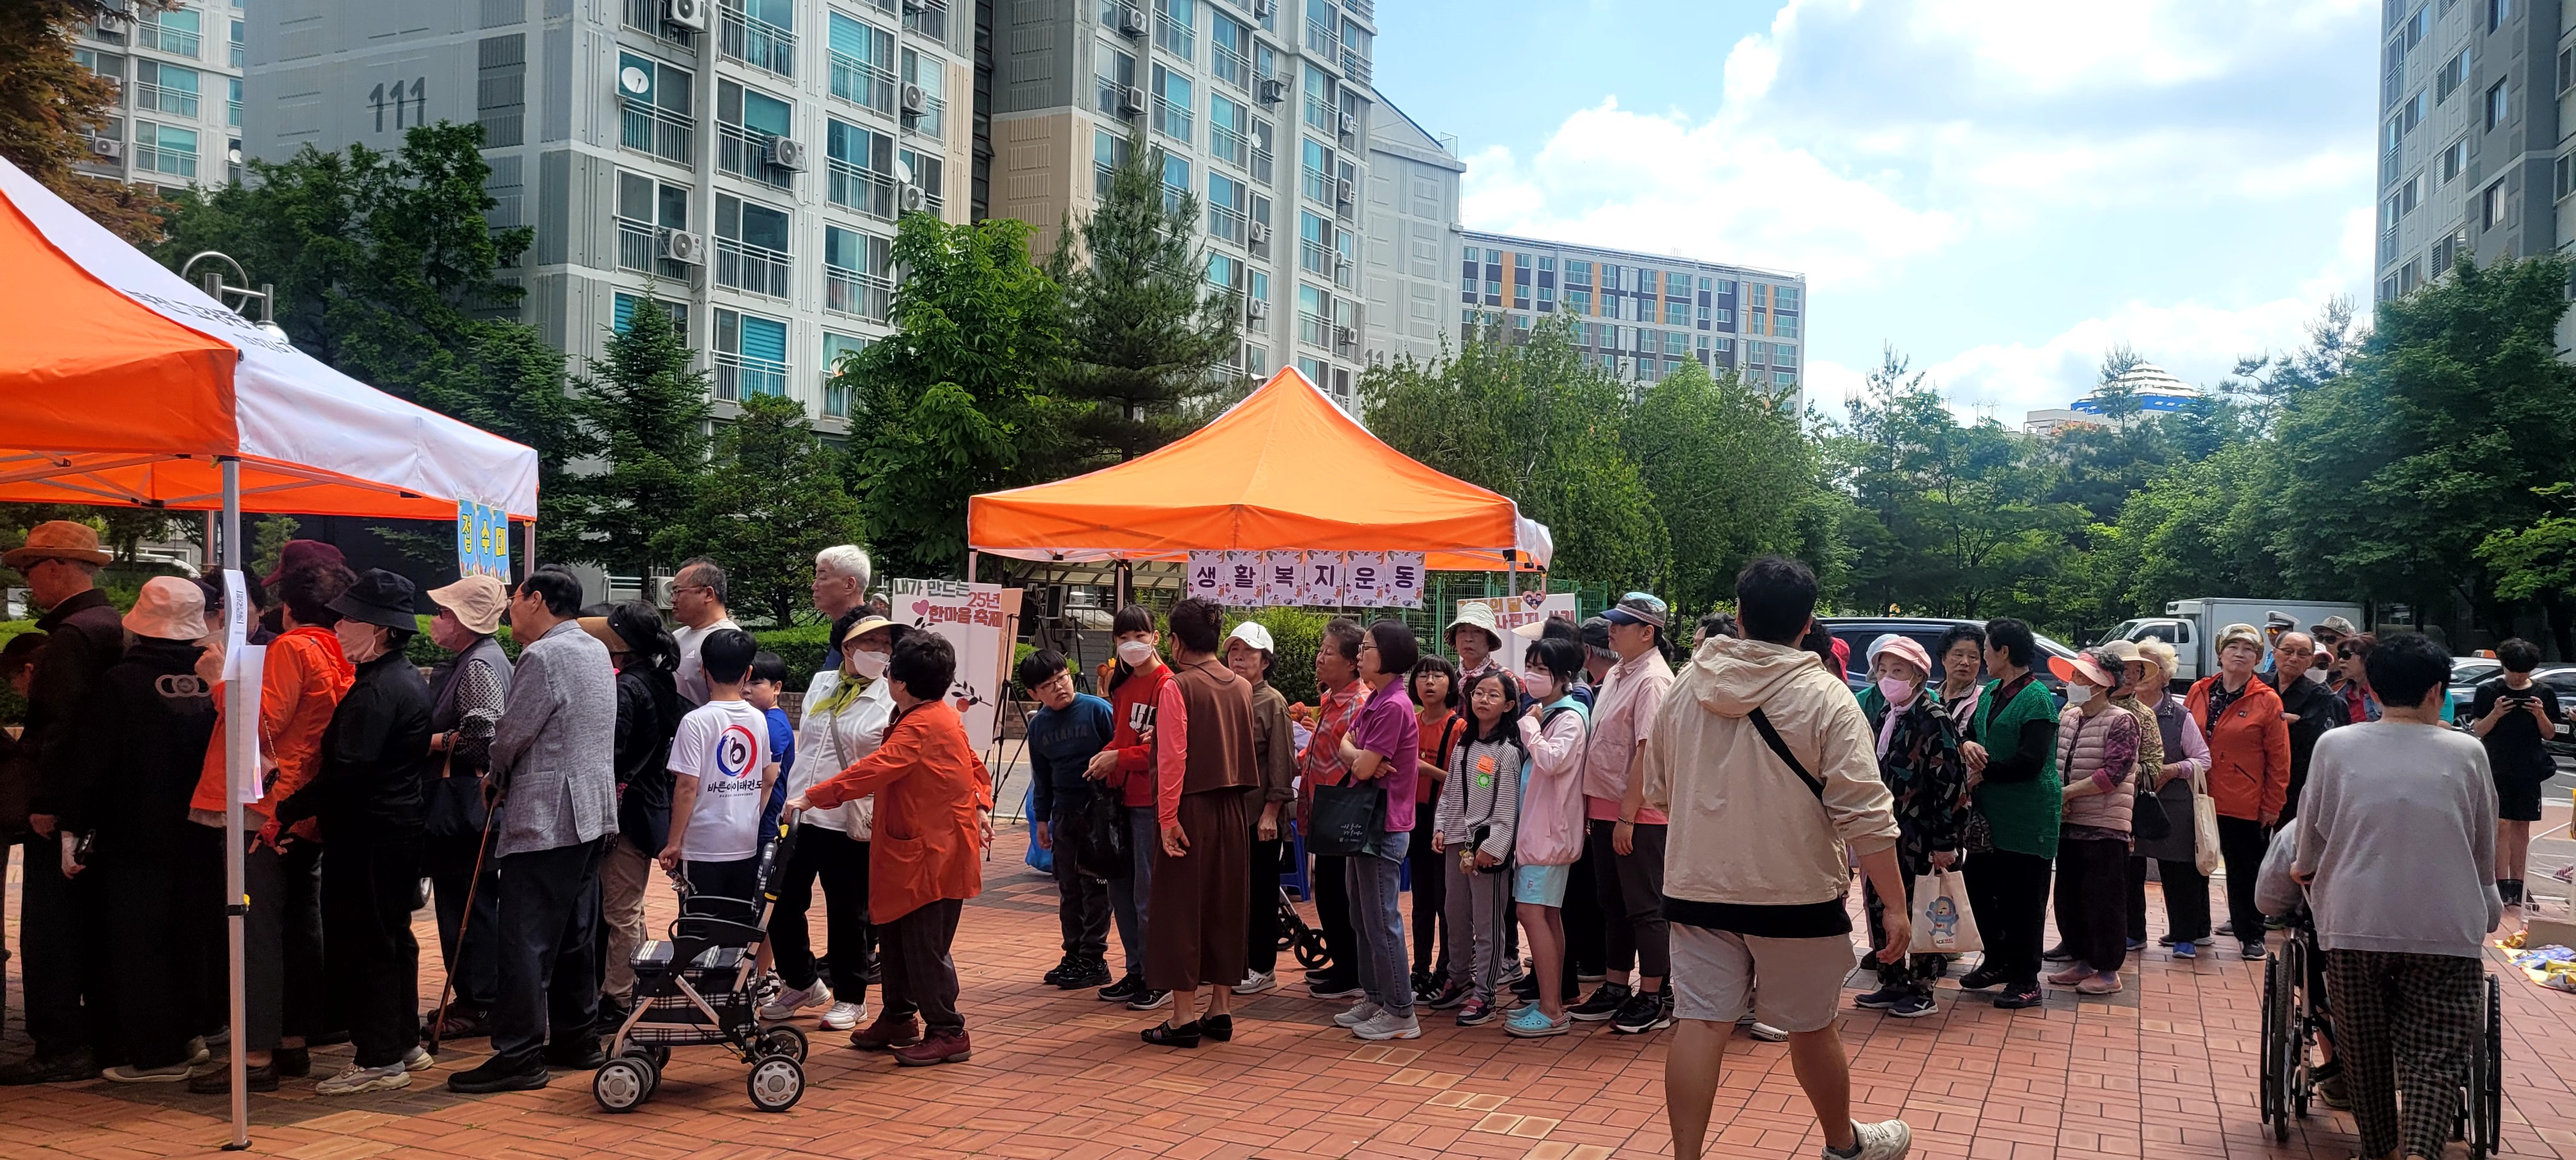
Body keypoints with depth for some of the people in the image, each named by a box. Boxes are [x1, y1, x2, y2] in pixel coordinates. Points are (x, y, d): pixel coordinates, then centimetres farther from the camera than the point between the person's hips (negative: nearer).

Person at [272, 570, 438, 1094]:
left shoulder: (376, 691, -19)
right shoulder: (409, 679, 12)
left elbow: (347, 769, -26)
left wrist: (285, 813, -20)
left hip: (368, 835, -10)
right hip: (402, 828, 10)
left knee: (362, 946, -3)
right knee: (392, 938, 17)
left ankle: (378, 1060, 2)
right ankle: (405, 1044, 26)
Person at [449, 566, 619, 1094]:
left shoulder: (543, 657, -15)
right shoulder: (596, 650, 14)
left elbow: (510, 738, -13)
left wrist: (497, 775, 7)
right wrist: (508, 776, 16)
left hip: (546, 818, -10)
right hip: (592, 812, 10)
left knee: (526, 939, -6)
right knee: (575, 935, 15)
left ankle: (518, 1055, -5)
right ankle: (577, 1038, 23)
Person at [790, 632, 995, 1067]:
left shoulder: (923, 726, -21)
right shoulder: (941, 715, 12)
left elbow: (873, 770, -29)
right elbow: (974, 766, 19)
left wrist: (812, 797, -28)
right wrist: (979, 806, 9)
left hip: (934, 855, -11)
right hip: (910, 848, 11)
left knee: (925, 945, -3)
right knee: (895, 933, 18)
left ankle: (948, 1033, 8)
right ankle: (899, 1018, 31)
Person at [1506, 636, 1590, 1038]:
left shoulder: (1570, 717, -11)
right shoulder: (1542, 713, 16)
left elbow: (1552, 761, -27)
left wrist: (1530, 726, -15)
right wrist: (1531, 722, 6)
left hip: (1550, 828, -10)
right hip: (1534, 826, 10)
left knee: (1532, 913, -13)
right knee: (1547, 916, 11)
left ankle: (1551, 1011, -11)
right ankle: (1551, 1002, 17)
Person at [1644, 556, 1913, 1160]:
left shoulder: (1688, 686, 1)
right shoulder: (1825, 697, -12)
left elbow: (1656, 789, 13)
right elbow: (1865, 814, -16)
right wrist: (1894, 904, -10)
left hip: (1698, 885, 3)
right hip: (1796, 891, -3)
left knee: (1700, 1023, 3)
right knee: (1811, 1026, 14)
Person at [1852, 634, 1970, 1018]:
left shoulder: (1934, 719, -11)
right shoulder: (1881, 715, 11)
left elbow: (1952, 782, -15)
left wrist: (1946, 841, -17)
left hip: (1921, 838, -7)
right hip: (1886, 835, 7)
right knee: (1879, 907, 10)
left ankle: (1922, 991, 13)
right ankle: (1892, 983, 23)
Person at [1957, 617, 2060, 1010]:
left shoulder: (2037, 699, -14)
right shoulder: (1990, 693, 12)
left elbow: (2030, 761, -21)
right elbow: (1970, 731, 16)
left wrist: (1983, 774, -14)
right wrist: (1967, 745, -8)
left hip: (2026, 816, -8)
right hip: (1989, 812, 9)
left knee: (2022, 898, -1)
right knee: (1980, 885, 14)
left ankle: (2025, 980, 9)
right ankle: (1997, 961, 30)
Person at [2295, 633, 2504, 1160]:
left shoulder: (2336, 746, -1)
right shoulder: (2467, 753, -1)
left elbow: (2312, 837, 6)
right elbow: (2485, 852, 10)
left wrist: (2305, 870, 29)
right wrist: (2487, 904, 29)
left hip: (2355, 923, 1)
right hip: (2445, 928, -1)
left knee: (2365, 1049, 15)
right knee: (2436, 1055, 3)